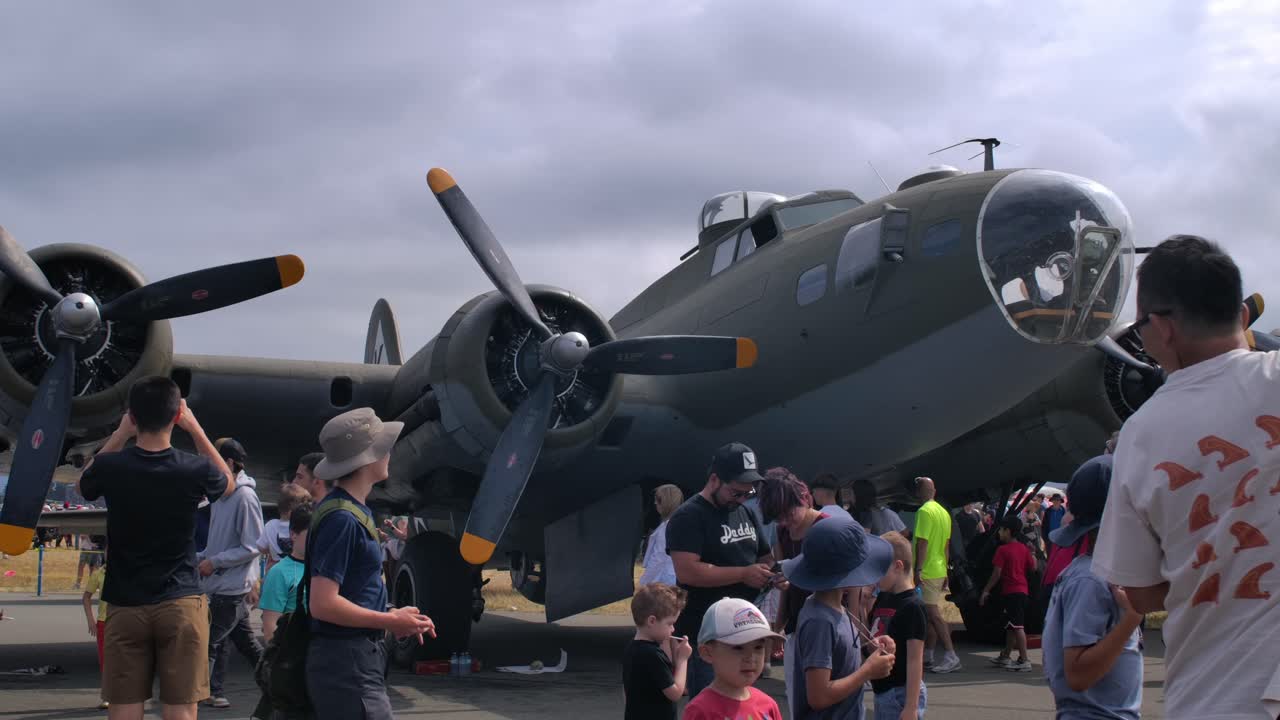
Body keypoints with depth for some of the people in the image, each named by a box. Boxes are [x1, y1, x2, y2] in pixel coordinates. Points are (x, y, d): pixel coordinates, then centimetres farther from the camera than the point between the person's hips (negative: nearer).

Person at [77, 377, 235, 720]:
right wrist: (195, 429, 13)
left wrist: (119, 435, 14)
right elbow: (228, 482, 16)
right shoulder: (194, 469, -10)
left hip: (126, 606, 1)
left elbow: (84, 485, 18)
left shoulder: (111, 467, -8)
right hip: (181, 605, -1)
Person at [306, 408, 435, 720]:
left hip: (359, 656, 10)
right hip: (347, 662, -10)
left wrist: (396, 617, 8)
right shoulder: (342, 518, -17)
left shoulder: (354, 511, 14)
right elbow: (323, 604, -22)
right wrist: (390, 621, -13)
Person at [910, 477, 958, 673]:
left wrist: (917, 570, -19)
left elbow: (922, 543, -19)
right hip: (940, 570, 9)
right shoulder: (944, 512, 14)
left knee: (934, 615, -9)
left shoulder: (924, 511, -14)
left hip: (927, 571, -9)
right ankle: (927, 656, 19)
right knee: (931, 615, 14)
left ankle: (951, 656, -13)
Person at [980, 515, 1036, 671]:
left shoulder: (1003, 550, -11)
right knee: (1011, 626, 18)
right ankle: (1005, 656, 28)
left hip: (1010, 592, -8)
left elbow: (997, 573, -14)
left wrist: (986, 591, -9)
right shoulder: (1024, 548, 9)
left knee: (1017, 626, -10)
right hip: (1023, 591, 8)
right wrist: (1032, 553, 25)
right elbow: (1033, 567, 11)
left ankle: (1024, 661, -14)